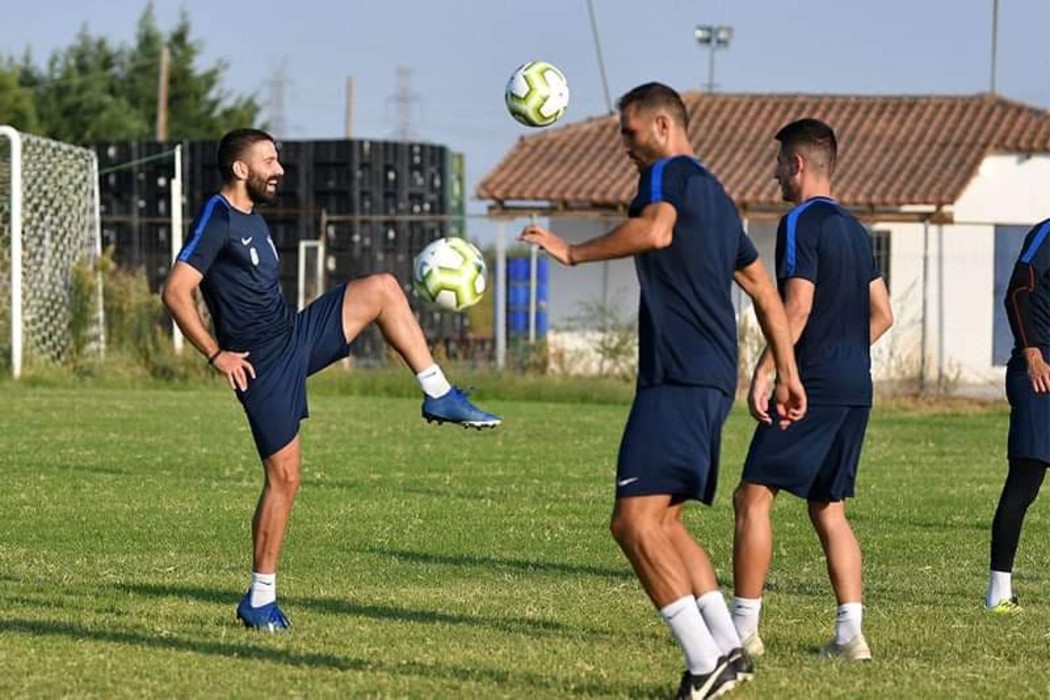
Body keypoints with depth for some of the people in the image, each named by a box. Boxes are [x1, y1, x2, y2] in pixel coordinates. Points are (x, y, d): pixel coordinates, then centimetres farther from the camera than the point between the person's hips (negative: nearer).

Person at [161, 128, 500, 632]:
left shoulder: (252, 218, 15)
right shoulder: (216, 220, -13)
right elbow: (175, 292, -21)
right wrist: (216, 354, -20)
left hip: (296, 337, 8)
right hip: (263, 363, -8)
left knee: (382, 288, -2)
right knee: (283, 477, -6)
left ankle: (439, 396, -2)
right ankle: (260, 600, 4)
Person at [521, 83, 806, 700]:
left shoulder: (670, 173, -4)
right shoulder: (715, 194, 24)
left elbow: (655, 230, -27)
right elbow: (764, 289, 28)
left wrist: (573, 253, -16)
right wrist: (788, 372, 32)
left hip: (678, 379, -10)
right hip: (714, 378, 10)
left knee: (635, 521, -13)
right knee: (663, 522, 16)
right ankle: (728, 649, 12)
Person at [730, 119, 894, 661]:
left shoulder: (801, 224, -9)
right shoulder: (854, 229, 17)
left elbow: (797, 308, -17)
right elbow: (882, 315, 20)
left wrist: (763, 372, -17)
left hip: (813, 387, -9)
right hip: (856, 389, 9)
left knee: (753, 496, -3)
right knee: (828, 509, 11)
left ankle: (742, 628, -5)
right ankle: (850, 633, 3)